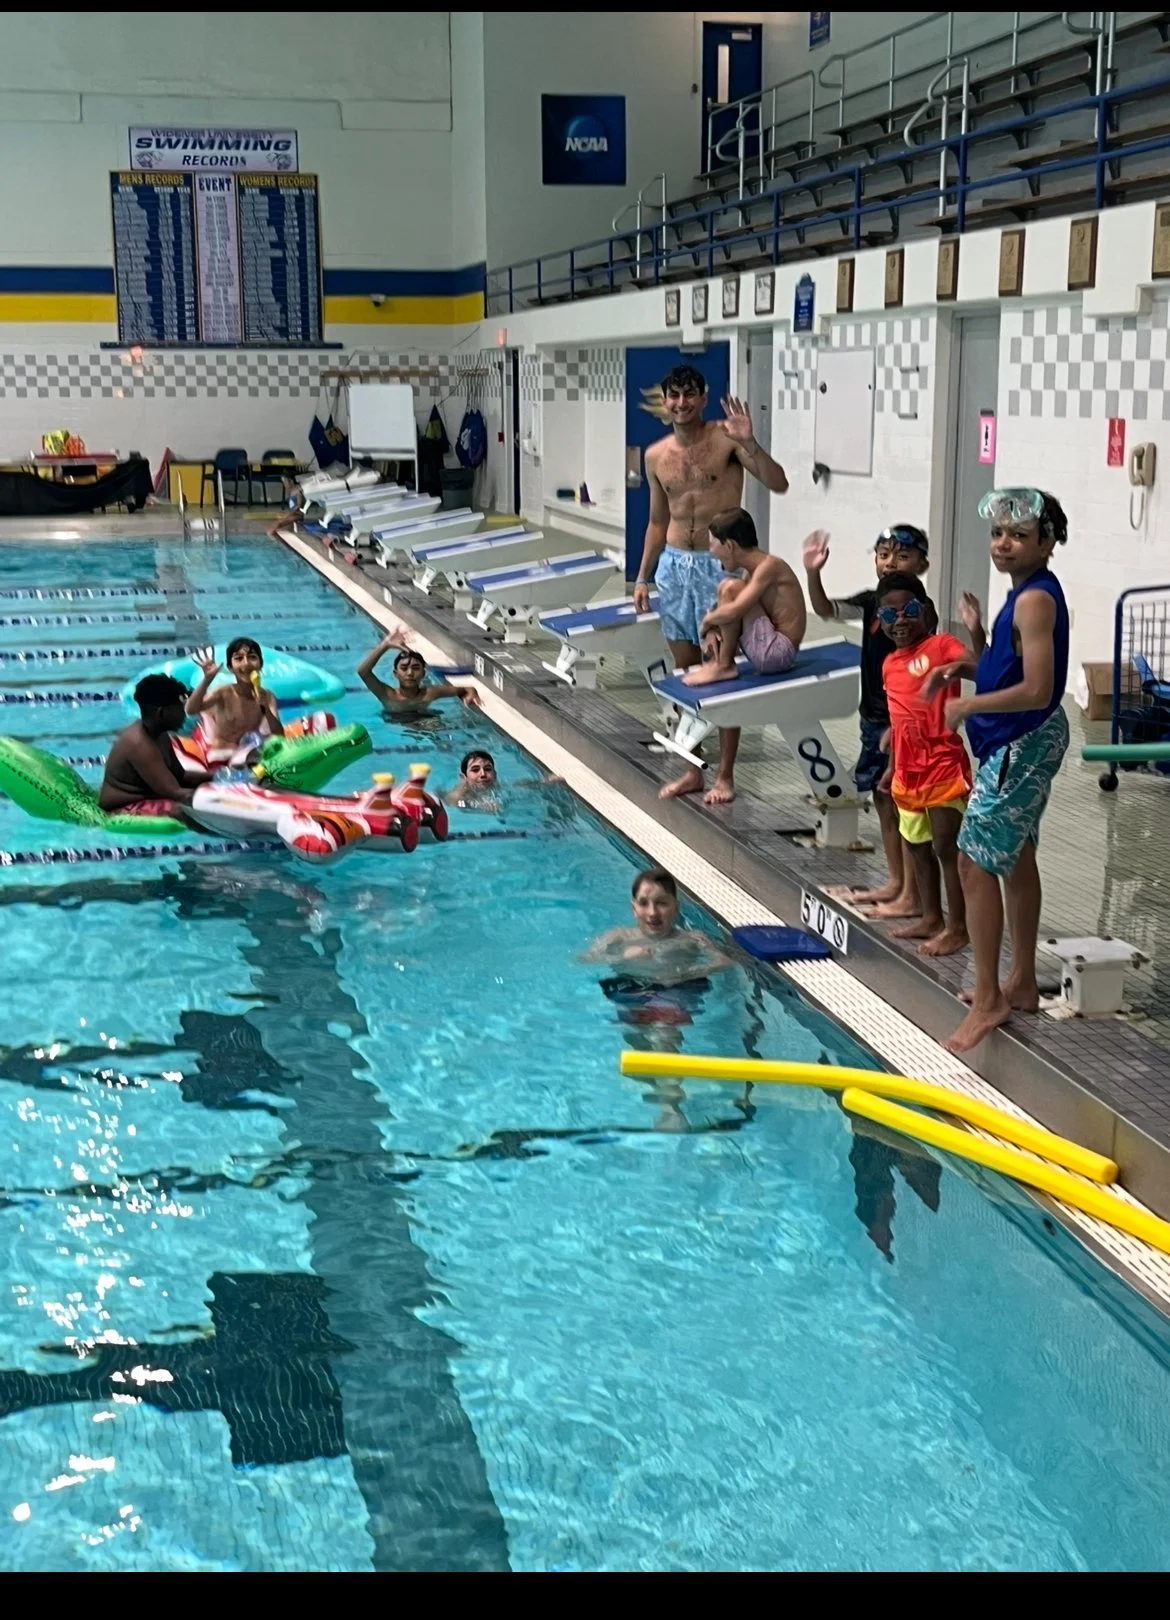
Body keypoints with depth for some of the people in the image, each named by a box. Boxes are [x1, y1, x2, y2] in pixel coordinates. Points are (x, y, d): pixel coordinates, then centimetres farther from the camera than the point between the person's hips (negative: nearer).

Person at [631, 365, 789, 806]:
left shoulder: (726, 439, -8)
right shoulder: (656, 456, 8)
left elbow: (778, 484, -17)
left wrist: (748, 442, -30)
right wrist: (643, 577, 13)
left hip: (718, 564, -5)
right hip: (674, 564, 5)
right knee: (684, 669, 10)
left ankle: (724, 774, 8)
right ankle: (691, 768, 20)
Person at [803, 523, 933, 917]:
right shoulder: (871, 603, 6)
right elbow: (825, 609, 1)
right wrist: (813, 573, -17)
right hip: (874, 718, 8)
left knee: (905, 807, -3)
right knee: (883, 800, 16)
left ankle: (911, 896, 4)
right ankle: (895, 882, 28)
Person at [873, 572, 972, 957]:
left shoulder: (942, 646, -9)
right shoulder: (890, 665, 12)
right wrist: (891, 768, 20)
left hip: (944, 766, -8)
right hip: (908, 771, 8)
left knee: (946, 846, -3)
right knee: (917, 846, 16)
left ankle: (957, 926, 6)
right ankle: (931, 918, 29)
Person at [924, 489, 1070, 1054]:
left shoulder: (1036, 600, -20)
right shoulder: (1027, 594, 10)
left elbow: (1036, 690, -26)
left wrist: (968, 705, -19)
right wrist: (969, 666, 3)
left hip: (1021, 746, -11)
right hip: (1023, 744, 11)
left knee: (975, 862, -9)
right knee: (1016, 861, 18)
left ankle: (988, 1000, -4)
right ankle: (1021, 984, 30)